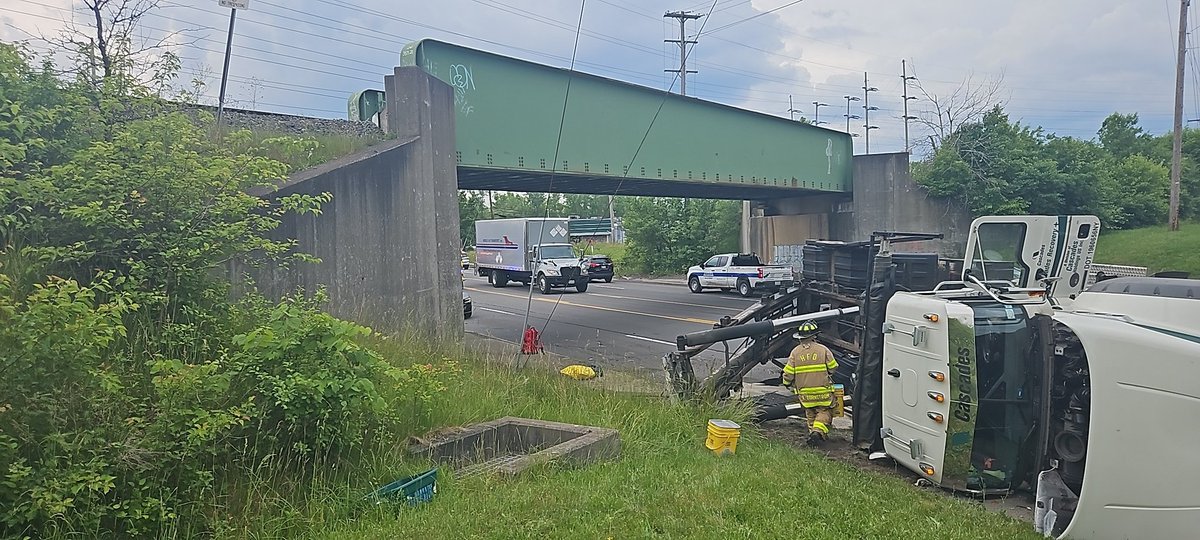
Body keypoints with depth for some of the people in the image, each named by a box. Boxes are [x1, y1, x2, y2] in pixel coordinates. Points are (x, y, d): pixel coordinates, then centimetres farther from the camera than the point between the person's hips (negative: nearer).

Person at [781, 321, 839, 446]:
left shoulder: (795, 352, -3)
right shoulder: (823, 349, -8)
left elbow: (788, 372, -3)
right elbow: (833, 368, -2)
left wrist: (787, 383, 17)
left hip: (804, 391, 2)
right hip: (823, 391, -2)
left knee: (810, 413, 19)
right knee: (824, 412, 6)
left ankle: (812, 432, 13)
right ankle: (818, 431, -13)